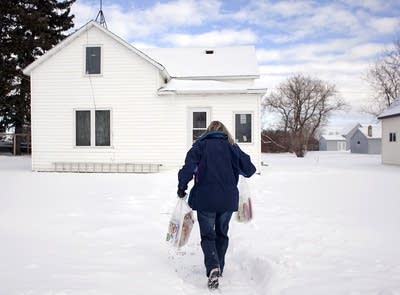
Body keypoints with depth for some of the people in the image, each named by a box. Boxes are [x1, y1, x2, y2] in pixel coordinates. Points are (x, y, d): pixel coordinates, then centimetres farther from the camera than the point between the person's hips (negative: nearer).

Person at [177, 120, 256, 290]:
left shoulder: (200, 145, 0)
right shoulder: (232, 146, 6)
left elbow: (188, 167, -13)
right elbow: (249, 169, 3)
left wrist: (182, 187, -1)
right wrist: (239, 171, 25)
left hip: (205, 199, -2)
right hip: (228, 199, 2)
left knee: (207, 235, 8)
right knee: (222, 234, 21)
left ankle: (213, 268, -14)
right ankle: (218, 268, 29)